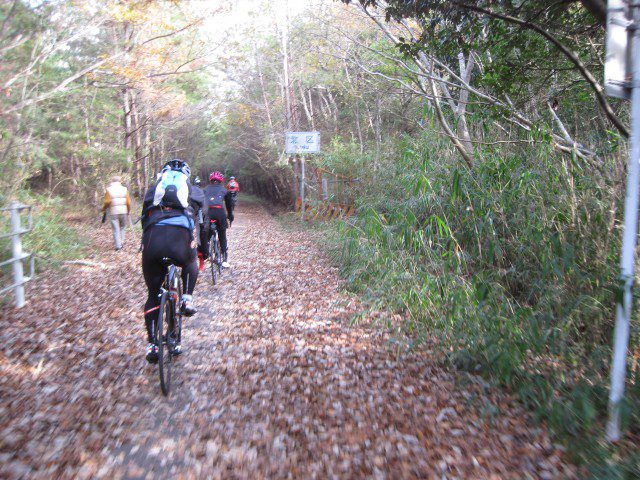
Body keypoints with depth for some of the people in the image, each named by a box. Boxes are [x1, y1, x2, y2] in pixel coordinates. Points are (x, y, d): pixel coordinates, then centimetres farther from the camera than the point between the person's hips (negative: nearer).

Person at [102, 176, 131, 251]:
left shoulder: (109, 189, -1)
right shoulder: (124, 189, 3)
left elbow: (107, 201, -10)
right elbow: (128, 202, -1)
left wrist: (104, 209, 7)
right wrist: (129, 211, 12)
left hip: (113, 212, -1)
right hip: (123, 211, 2)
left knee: (116, 229, 3)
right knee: (122, 227, 18)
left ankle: (118, 245, 2)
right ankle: (121, 242, 15)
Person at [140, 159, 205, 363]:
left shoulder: (154, 188, 30)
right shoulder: (193, 190, 27)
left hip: (152, 237, 1)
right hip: (179, 236, -1)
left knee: (153, 294, 17)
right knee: (190, 265, 37)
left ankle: (152, 344, 15)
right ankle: (187, 298, 15)